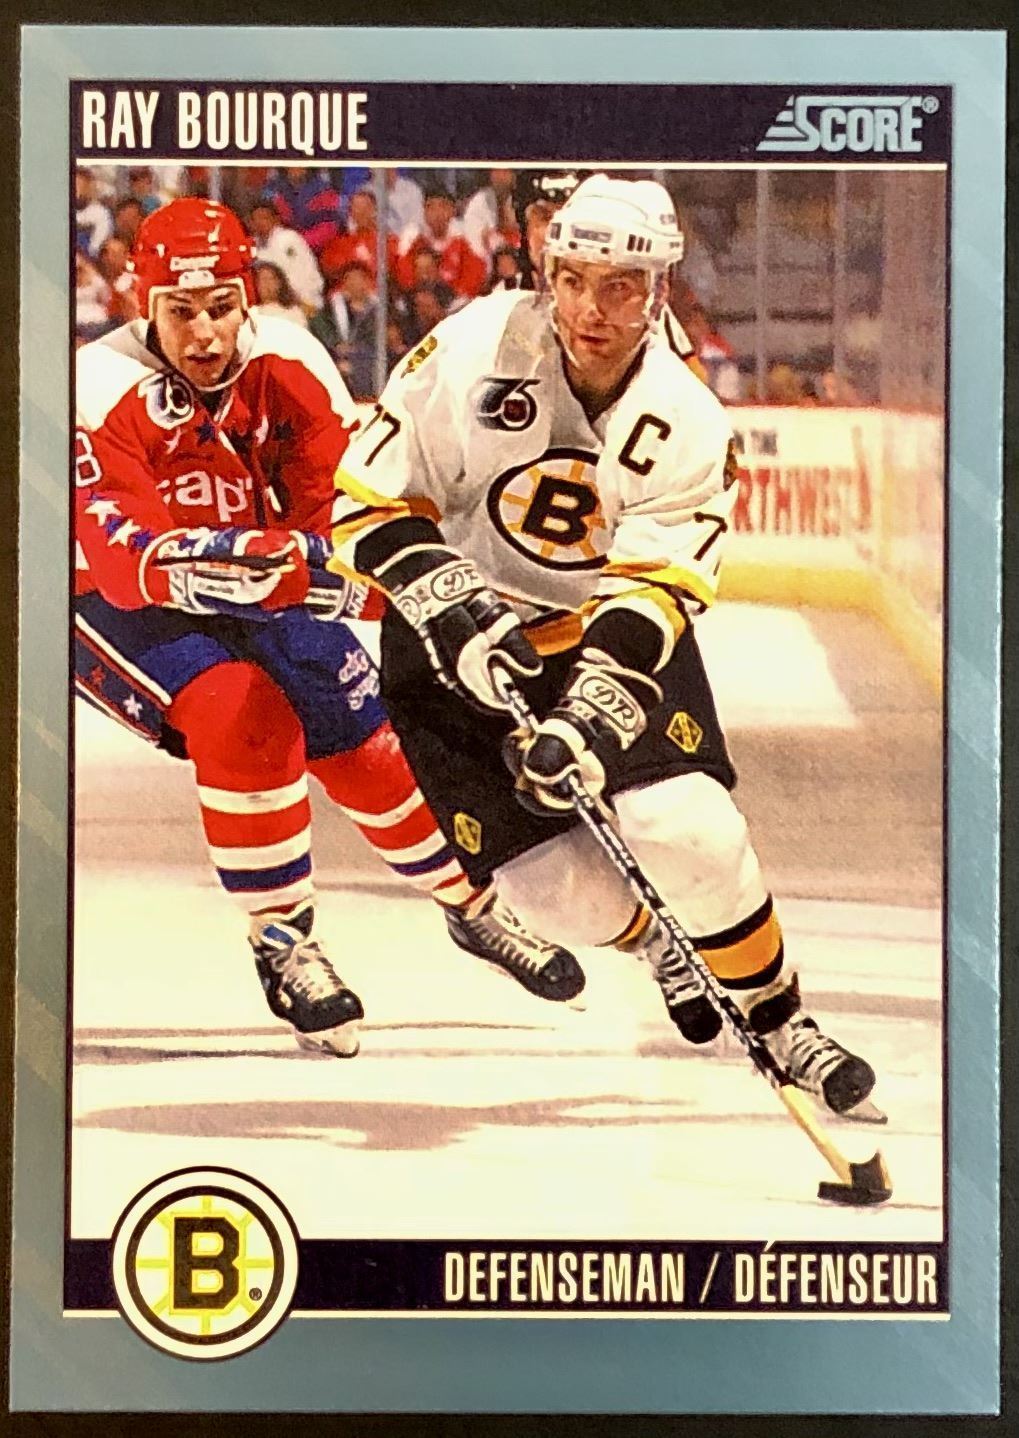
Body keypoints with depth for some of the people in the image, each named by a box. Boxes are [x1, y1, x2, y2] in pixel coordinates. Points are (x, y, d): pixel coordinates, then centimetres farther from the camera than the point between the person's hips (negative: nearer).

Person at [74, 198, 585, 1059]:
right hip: (114, 604, -4)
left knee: (368, 745, -1)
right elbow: (124, 553, -37)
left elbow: (345, 498, -13)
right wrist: (216, 563, -55)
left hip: (259, 589, 4)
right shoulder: (103, 392, -26)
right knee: (245, 719, -28)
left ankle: (474, 907, 24)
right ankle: (283, 945, -10)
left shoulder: (290, 362, -13)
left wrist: (338, 561, -35)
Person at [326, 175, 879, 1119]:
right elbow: (368, 505, -14)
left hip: (614, 634, 1)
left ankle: (777, 1020, 7)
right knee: (554, 885, -8)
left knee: (687, 829, -18)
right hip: (457, 645, 0)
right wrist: (456, 612, -27)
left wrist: (589, 716, -36)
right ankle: (653, 935, 29)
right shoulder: (470, 354, -19)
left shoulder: (687, 427, -15)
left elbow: (649, 599, -21)